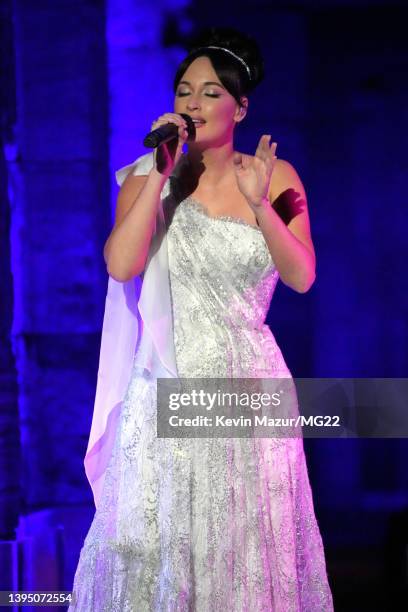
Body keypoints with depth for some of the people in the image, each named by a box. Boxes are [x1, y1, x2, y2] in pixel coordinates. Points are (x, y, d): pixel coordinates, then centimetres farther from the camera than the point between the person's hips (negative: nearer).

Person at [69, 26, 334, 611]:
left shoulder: (276, 176, 3)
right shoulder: (149, 177, 1)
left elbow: (301, 277, -5)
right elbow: (121, 265, -14)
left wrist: (259, 204, -19)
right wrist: (161, 174, -16)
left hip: (249, 381, 1)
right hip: (167, 382, 0)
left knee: (244, 541, 4)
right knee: (160, 543, 0)